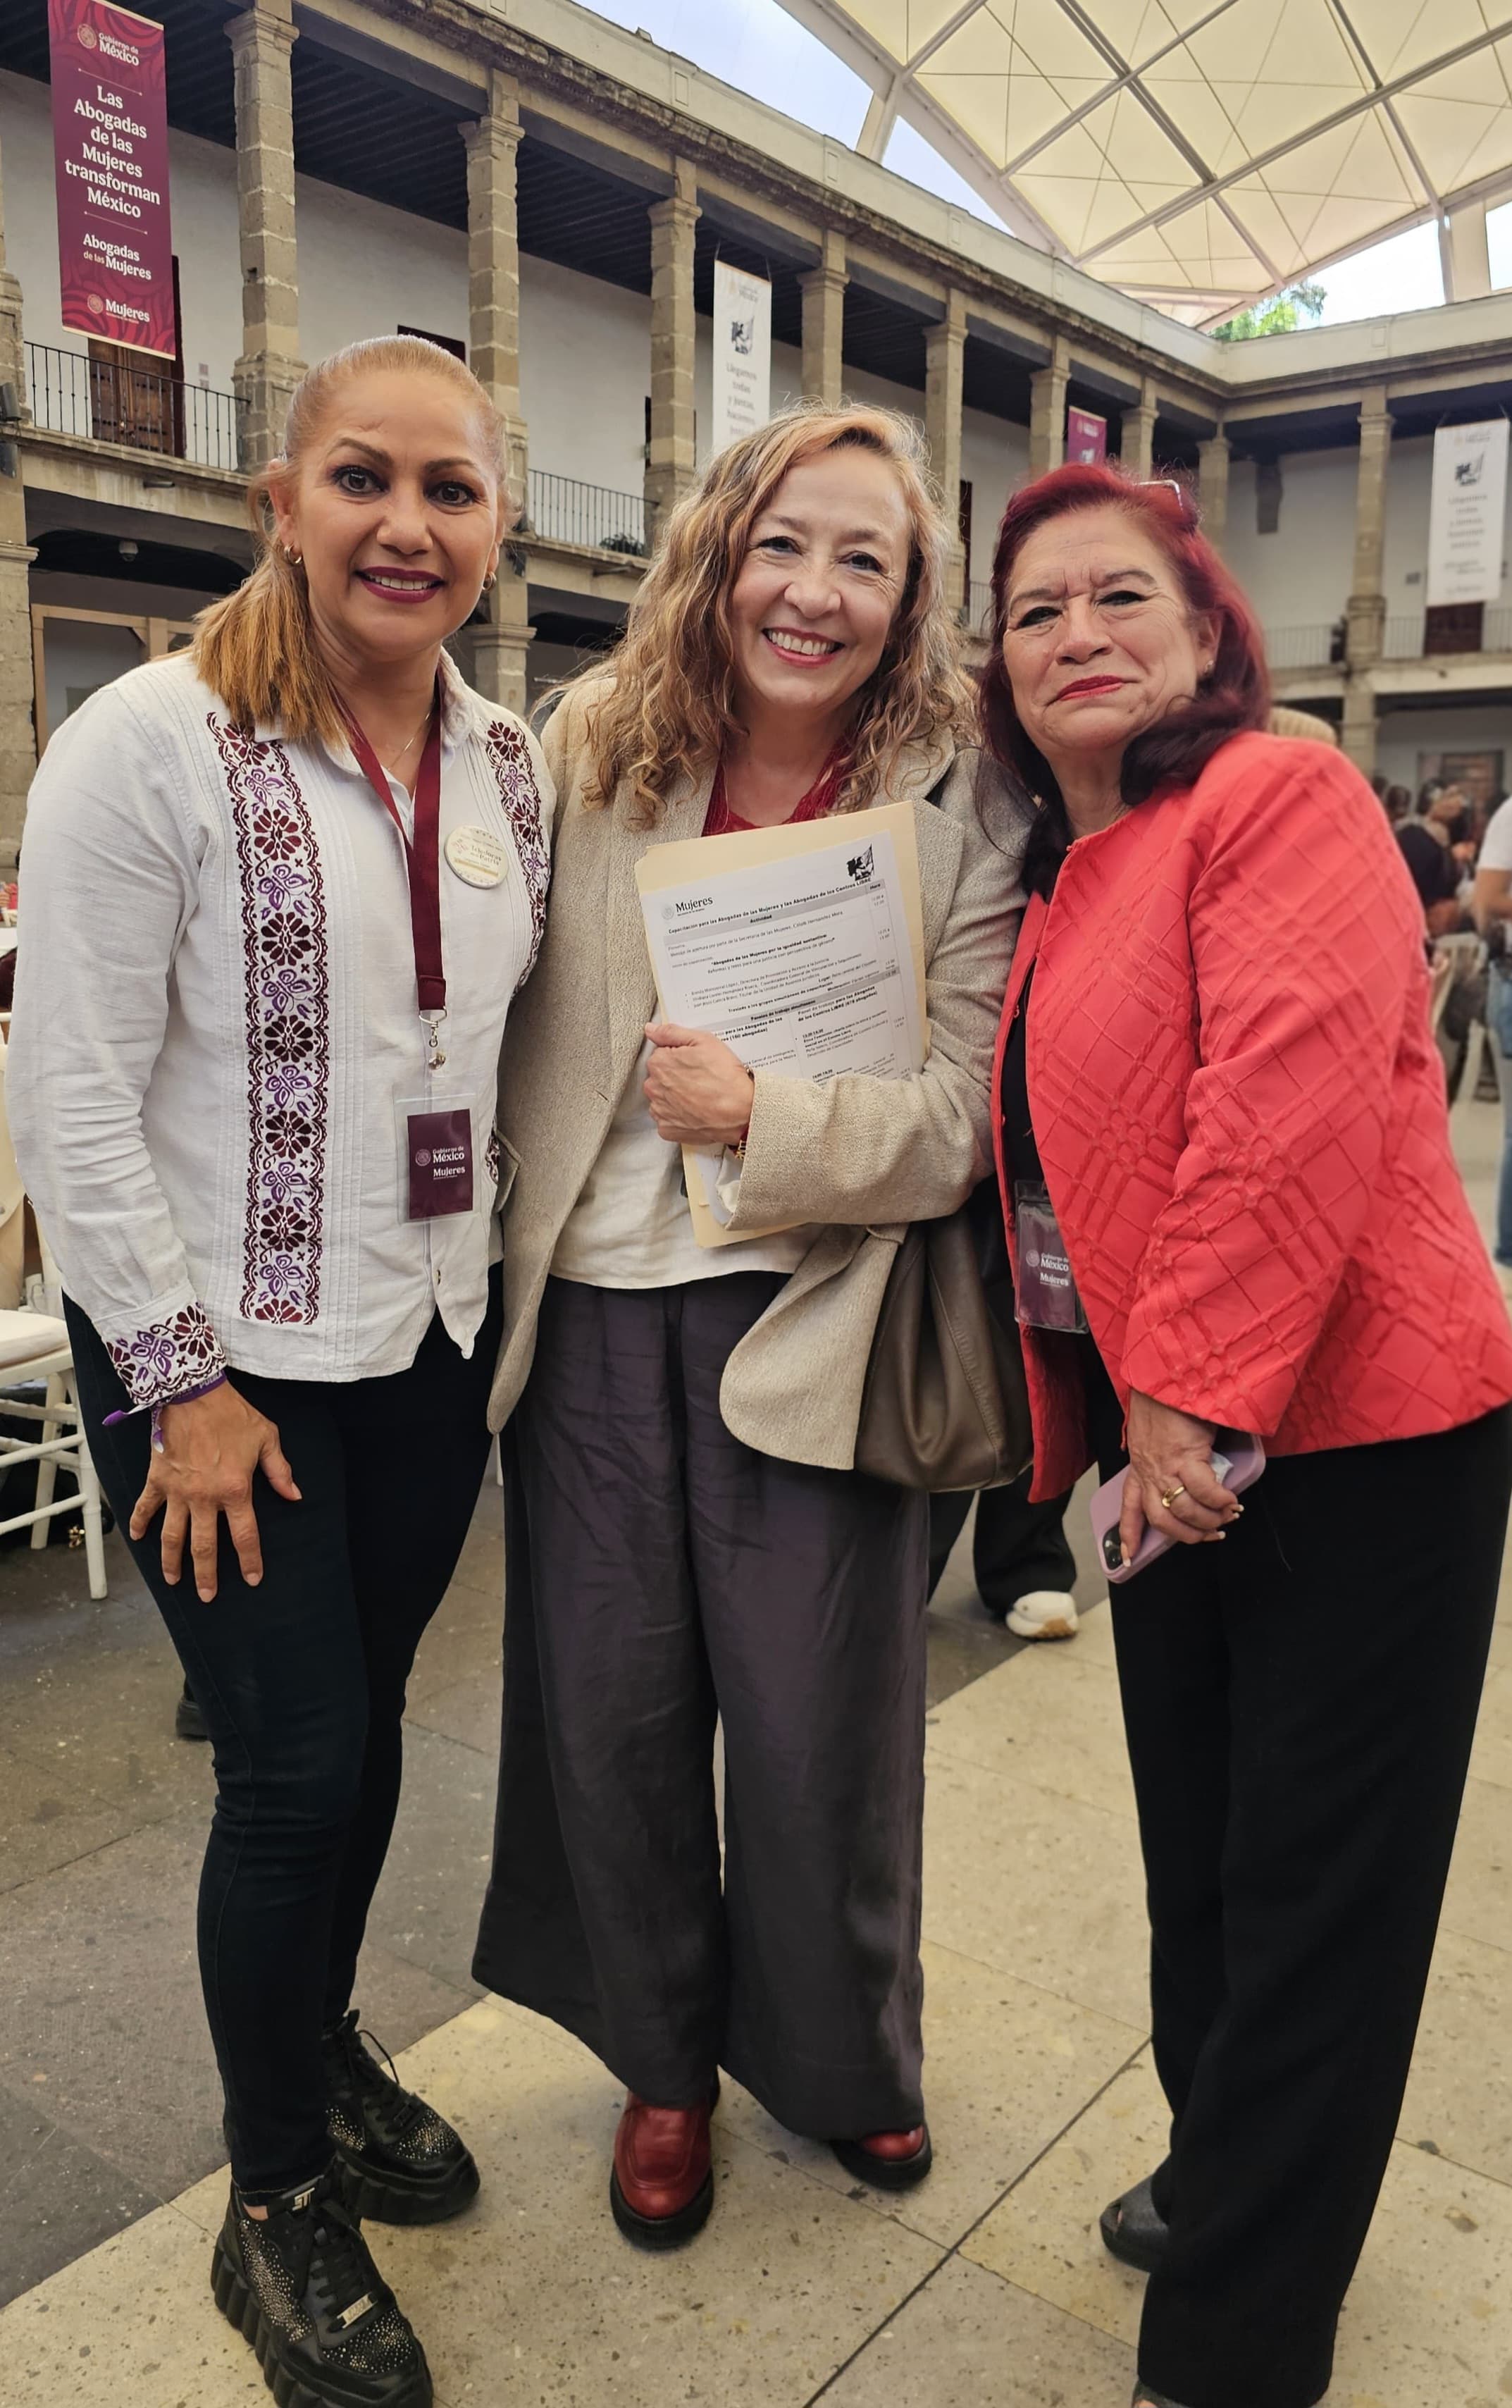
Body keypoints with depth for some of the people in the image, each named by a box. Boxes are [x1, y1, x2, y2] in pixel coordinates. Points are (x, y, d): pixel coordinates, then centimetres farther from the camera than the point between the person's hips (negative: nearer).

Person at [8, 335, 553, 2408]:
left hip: (430, 1343, 6)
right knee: (296, 1770, 2)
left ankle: (321, 2048, 44)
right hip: (221, 1363, -5)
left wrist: (501, 1275, 10)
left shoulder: (509, 766, 5)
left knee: (362, 1731, 18)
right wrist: (183, 1379, -13)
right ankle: (278, 2212, 26)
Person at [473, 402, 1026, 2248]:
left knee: (815, 1728, 9)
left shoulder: (960, 815, -5)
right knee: (613, 1708, 14)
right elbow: (506, 1018, 7)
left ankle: (840, 2057, 40)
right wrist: (501, 1247, 3)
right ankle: (664, 2060, 40)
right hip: (590, 1304, 3)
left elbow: (959, 1125, -9)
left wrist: (762, 1115, -22)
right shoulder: (591, 750, 2)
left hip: (800, 1318, -2)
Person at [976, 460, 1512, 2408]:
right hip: (1169, 1435, 8)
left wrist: (1193, 1399, -21)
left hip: (1352, 1437, -8)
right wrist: (1114, 1413, 10)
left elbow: (1293, 1109, -22)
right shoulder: (1064, 882, 14)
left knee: (1312, 1893, 6)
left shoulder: (1281, 798, -11)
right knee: (1197, 1858, 20)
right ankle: (1225, 2177, 44)